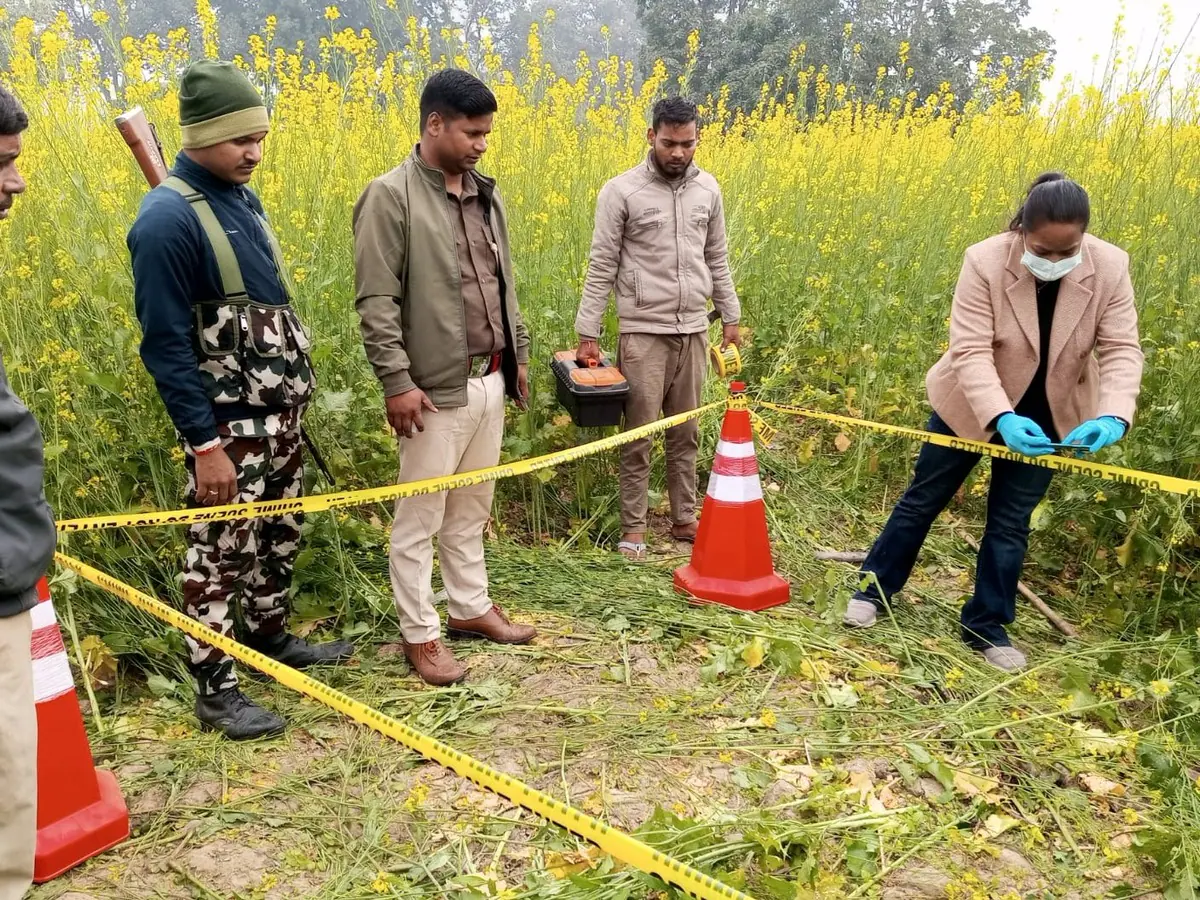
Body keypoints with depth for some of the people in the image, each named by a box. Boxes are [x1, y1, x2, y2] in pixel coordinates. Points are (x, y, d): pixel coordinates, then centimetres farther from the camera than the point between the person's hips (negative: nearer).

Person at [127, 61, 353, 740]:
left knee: (281, 535, 19)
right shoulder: (168, 220, -18)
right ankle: (216, 689, 16)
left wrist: (297, 390, 16)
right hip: (229, 426, -8)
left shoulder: (242, 199, 7)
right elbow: (164, 345, -18)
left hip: (282, 412, 8)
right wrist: (204, 445, -20)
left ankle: (272, 638, 38)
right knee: (222, 550, 3)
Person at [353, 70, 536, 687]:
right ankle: (420, 634, 18)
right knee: (420, 517, 5)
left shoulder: (485, 194, 11)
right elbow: (375, 302, -15)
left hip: (489, 382, 8)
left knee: (472, 509, 19)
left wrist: (519, 353, 19)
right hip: (436, 389, -7)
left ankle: (471, 607, 34)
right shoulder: (391, 197, -12)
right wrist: (397, 382, -20)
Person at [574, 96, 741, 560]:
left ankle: (684, 518, 25)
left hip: (693, 331, 5)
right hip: (644, 333, -4)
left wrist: (731, 318, 15)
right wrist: (588, 334, -11)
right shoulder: (621, 191, -8)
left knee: (685, 434, 13)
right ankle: (633, 528, 14)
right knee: (639, 435, 2)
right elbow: (601, 268, -8)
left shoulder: (708, 189, 7)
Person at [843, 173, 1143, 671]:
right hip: (971, 405, -2)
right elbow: (970, 350, -30)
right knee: (924, 498, 10)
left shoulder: (1110, 268, -19)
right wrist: (1001, 418, -43)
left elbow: (1121, 350, -18)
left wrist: (1113, 416, -37)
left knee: (1010, 522, 9)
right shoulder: (986, 262, -26)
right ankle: (874, 587, 28)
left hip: (1044, 417, 2)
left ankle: (986, 626, 24)